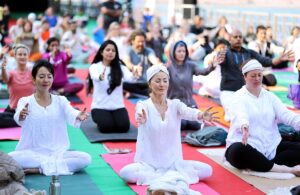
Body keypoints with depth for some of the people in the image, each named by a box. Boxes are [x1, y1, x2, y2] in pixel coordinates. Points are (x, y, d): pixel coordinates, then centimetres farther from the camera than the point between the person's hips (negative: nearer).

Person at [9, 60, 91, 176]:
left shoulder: (61, 100, 4)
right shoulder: (25, 101, 0)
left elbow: (70, 114, -17)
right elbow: (19, 119, -22)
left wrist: (78, 116, -42)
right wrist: (21, 116, -47)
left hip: (58, 152, 2)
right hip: (31, 153, -2)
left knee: (85, 158, -23)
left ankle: (39, 169, -19)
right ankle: (52, 165, -18)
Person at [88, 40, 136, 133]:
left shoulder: (120, 67, 1)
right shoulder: (95, 66, -5)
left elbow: (128, 77, -21)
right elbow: (95, 76, -28)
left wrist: (134, 76, -46)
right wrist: (100, 77, -54)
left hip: (118, 106, 2)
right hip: (99, 106, -2)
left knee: (124, 126, -22)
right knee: (107, 126, -27)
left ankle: (114, 117, 13)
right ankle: (101, 120, 10)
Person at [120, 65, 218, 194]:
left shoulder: (175, 104, 0)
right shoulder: (143, 105, -8)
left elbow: (188, 112, -23)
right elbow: (141, 115, -32)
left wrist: (201, 115, -46)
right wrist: (141, 119, -58)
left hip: (174, 162, 2)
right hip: (148, 163, -2)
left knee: (207, 170, -15)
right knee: (125, 173, -32)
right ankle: (175, 177, -22)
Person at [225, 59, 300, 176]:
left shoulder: (270, 96, 14)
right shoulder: (239, 97, 0)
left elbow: (285, 114, -2)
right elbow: (241, 114, -23)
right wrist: (244, 127, -48)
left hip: (271, 147, 5)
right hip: (247, 145, -5)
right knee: (238, 151, -39)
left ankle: (259, 166, -27)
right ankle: (286, 169, -31)